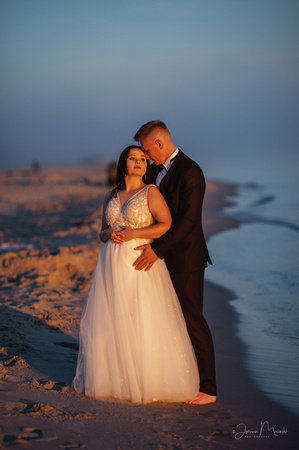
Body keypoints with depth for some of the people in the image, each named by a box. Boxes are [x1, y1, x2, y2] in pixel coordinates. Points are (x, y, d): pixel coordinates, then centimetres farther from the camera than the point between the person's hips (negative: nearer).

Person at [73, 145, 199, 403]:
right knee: (110, 322, 5)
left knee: (144, 322, -6)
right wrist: (110, 233, -4)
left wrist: (133, 233, -14)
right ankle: (114, 378, 15)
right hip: (112, 265, 5)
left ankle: (150, 380, 5)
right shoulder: (111, 196, 14)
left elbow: (167, 225, -10)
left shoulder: (150, 192, -1)